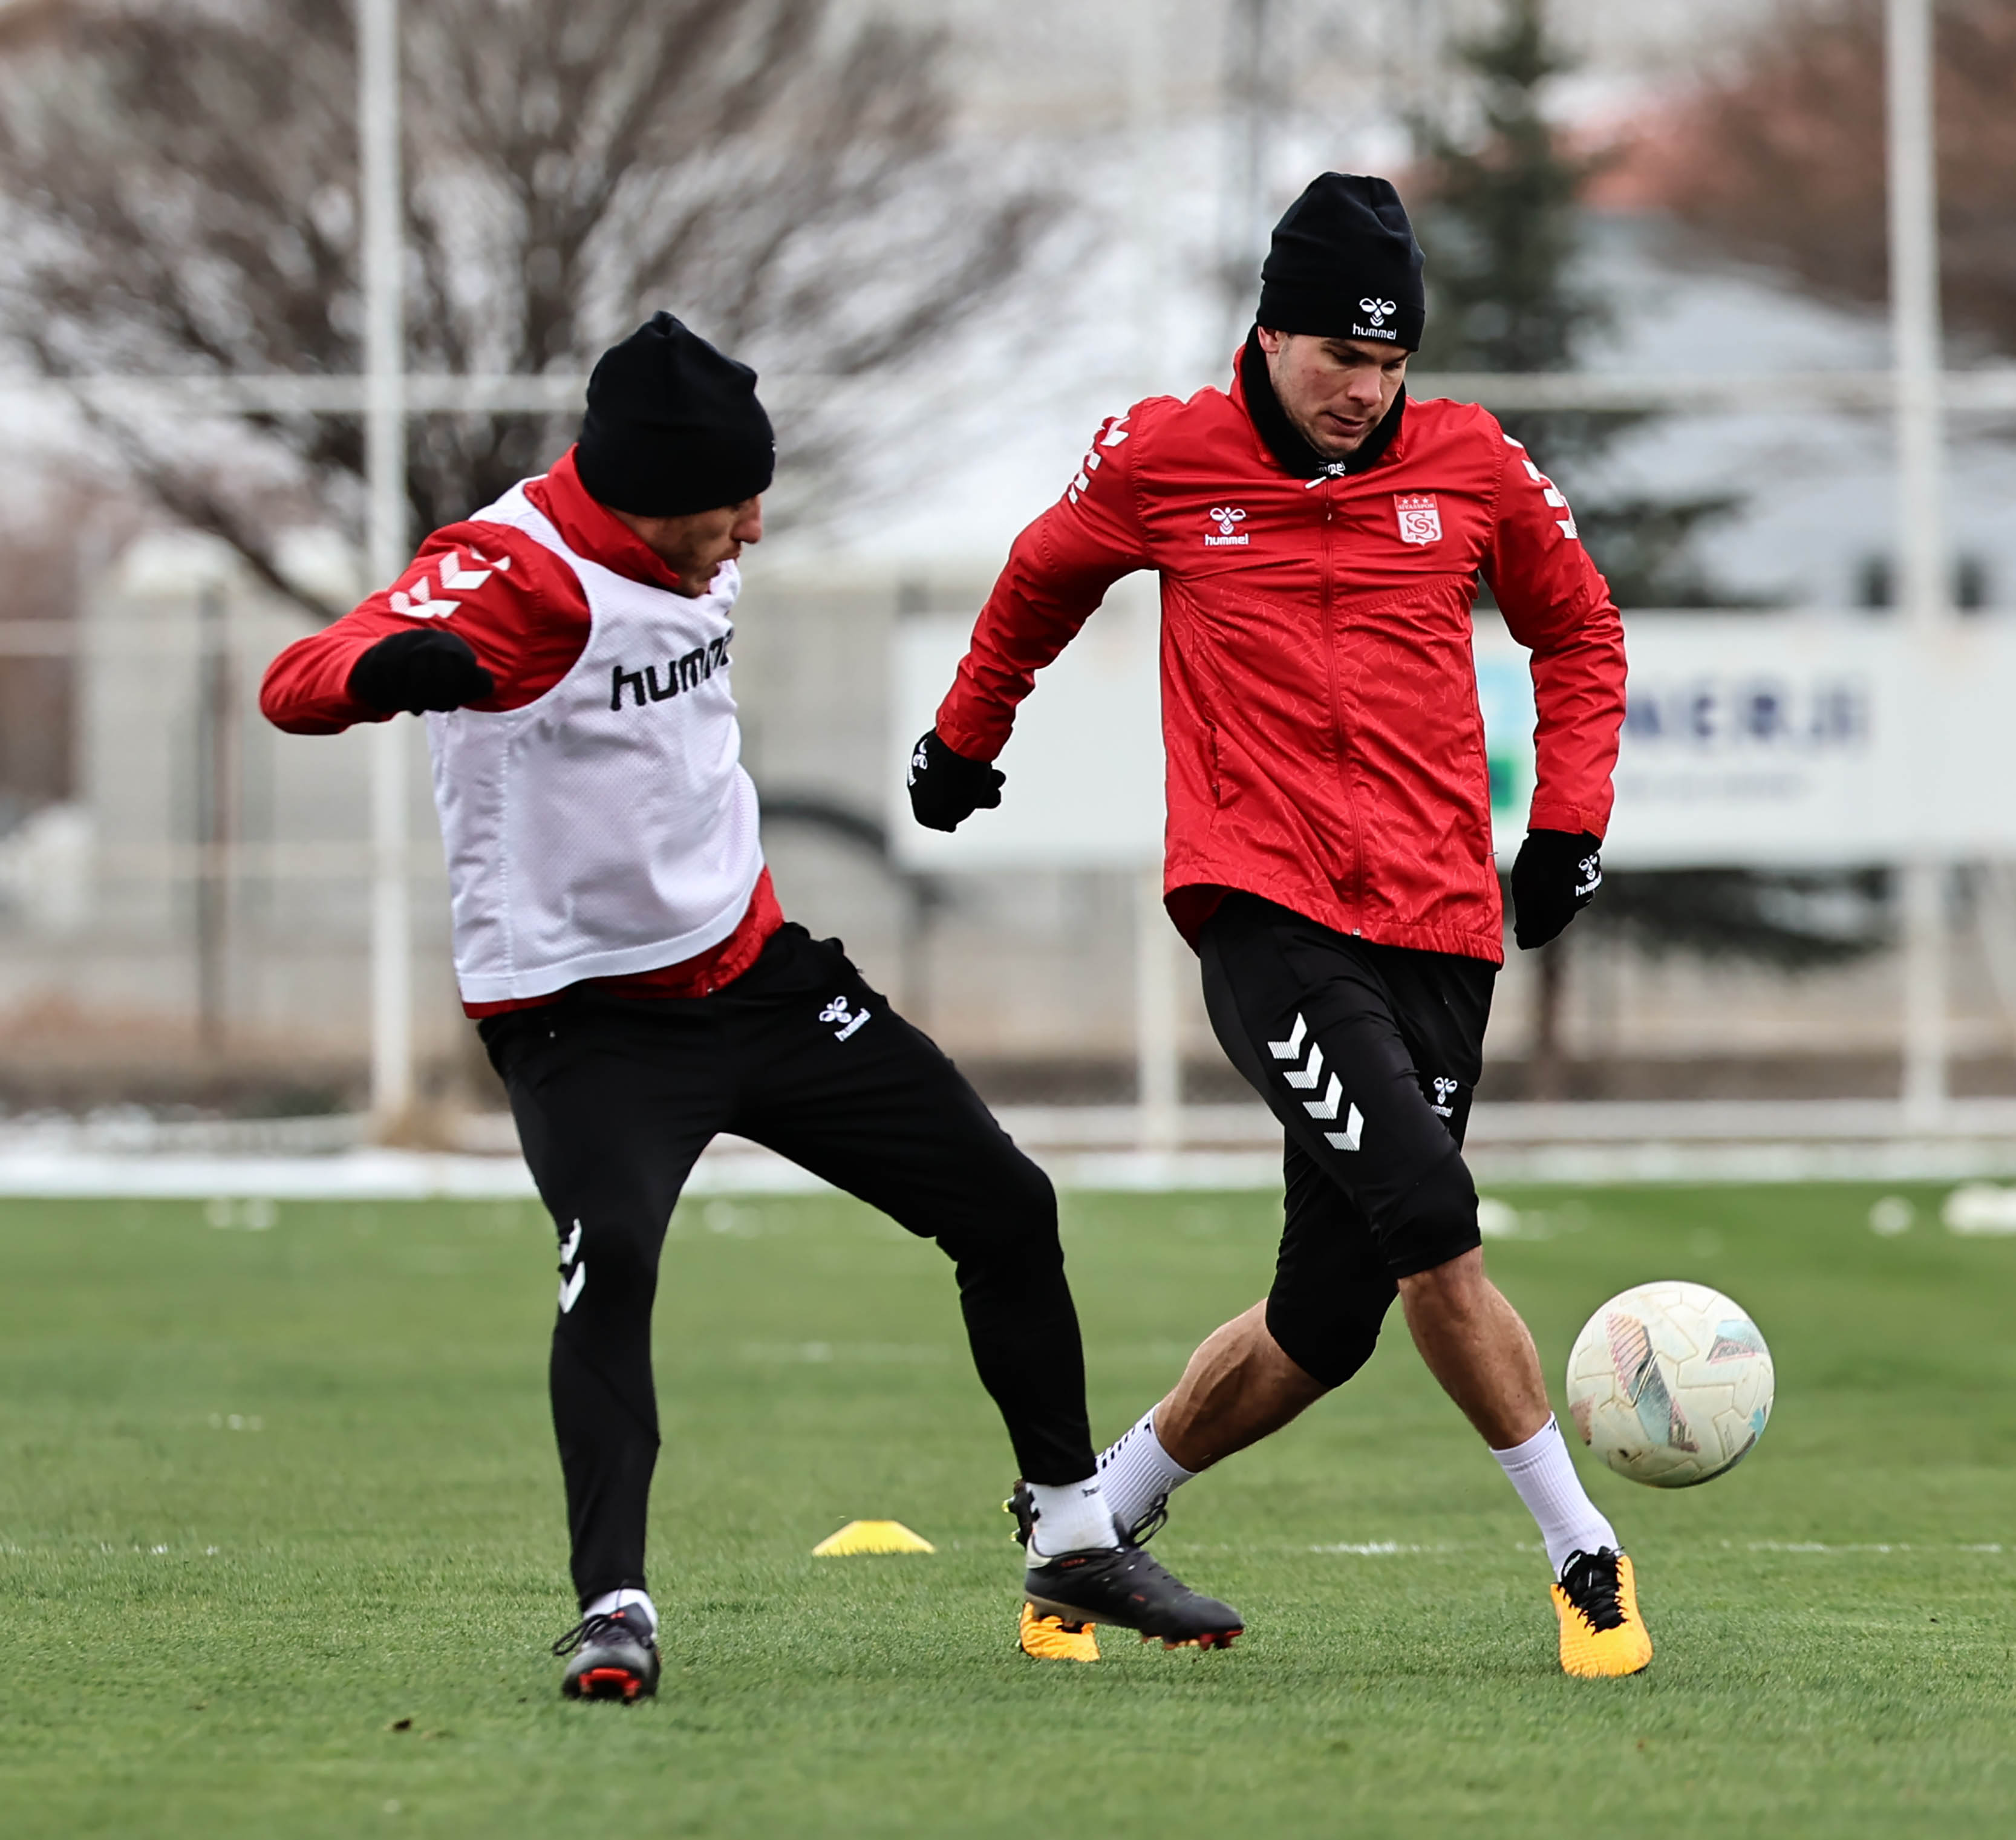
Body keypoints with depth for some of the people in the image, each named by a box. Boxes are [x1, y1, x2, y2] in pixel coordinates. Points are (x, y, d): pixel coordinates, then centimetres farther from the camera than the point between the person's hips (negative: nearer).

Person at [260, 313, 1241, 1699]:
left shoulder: (691, 554, 0)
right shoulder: (512, 572, -25)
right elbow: (296, 688, -42)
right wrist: (393, 670, -64)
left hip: (752, 968, 8)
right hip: (585, 1014, -7)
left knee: (1005, 1208, 7)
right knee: (612, 1259, -32)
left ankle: (1078, 1544, 24)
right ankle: (615, 1609, -26)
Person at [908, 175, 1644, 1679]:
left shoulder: (1470, 464, 7)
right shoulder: (1163, 459, 3)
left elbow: (1579, 628, 23)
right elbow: (1043, 583, 24)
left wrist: (1569, 817, 11)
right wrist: (967, 738, 35)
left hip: (1436, 927, 3)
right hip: (1264, 917, -3)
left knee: (1329, 1318, 1)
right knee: (1428, 1218, -25)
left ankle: (1102, 1512, 20)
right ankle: (1586, 1559, -14)